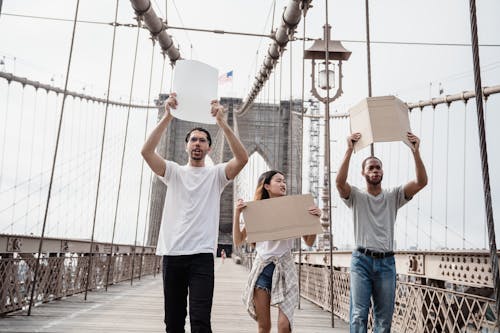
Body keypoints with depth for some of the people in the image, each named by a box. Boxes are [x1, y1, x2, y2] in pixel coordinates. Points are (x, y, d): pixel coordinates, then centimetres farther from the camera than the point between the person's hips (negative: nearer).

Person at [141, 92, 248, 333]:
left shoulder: (216, 174, 8)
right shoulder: (174, 172, 12)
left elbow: (242, 158, -11)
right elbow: (146, 151, -5)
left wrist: (221, 121, -17)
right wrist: (168, 116, -13)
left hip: (202, 255, -2)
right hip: (172, 254, 3)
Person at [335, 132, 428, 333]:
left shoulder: (393, 196, 10)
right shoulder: (356, 196, 4)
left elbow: (421, 182, -4)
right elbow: (340, 182, -18)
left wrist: (415, 151, -15)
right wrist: (349, 150, -24)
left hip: (386, 262, 3)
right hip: (362, 261, -2)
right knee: (358, 315, -5)